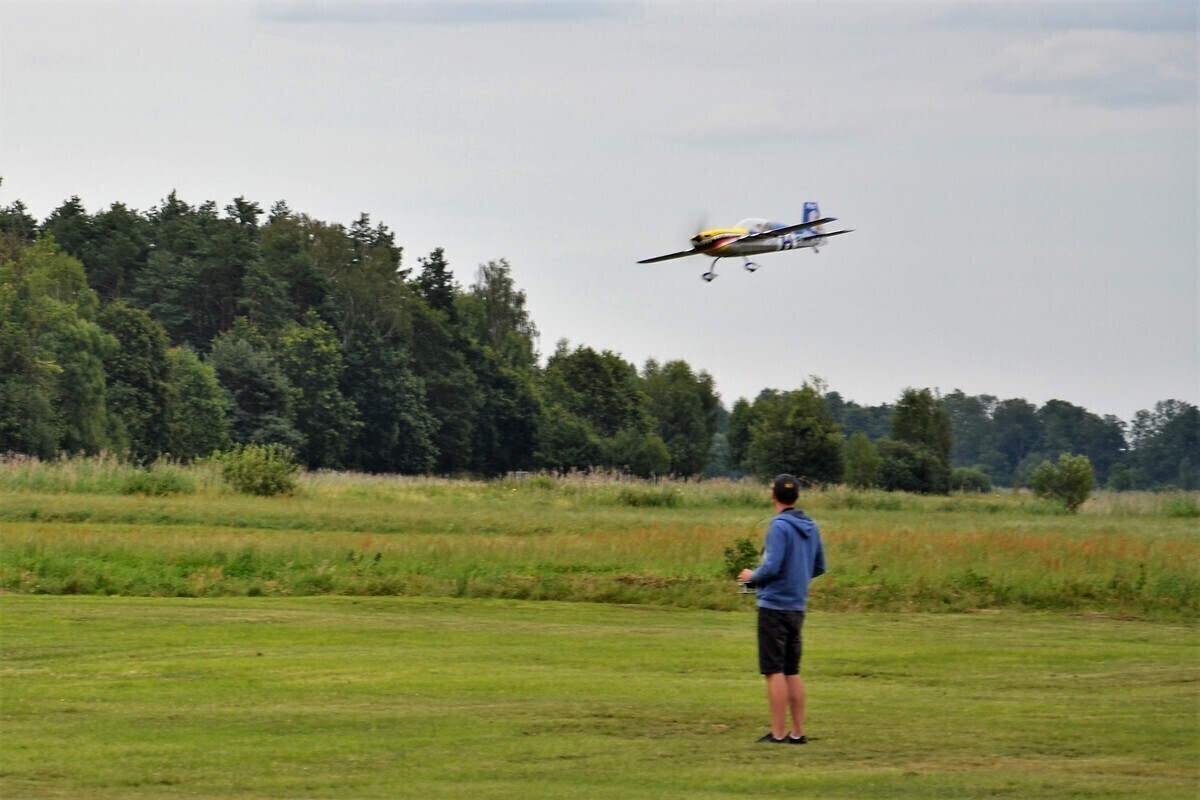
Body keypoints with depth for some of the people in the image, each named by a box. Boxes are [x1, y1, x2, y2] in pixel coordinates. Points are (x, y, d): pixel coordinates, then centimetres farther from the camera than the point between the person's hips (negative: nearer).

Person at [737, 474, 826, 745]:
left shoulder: (780, 526, -14)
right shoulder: (810, 527, 9)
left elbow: (771, 567, -20)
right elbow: (819, 567, 15)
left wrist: (752, 576, -2)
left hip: (774, 605, -7)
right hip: (797, 607, 7)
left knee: (775, 671, -3)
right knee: (792, 672, 13)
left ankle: (778, 733, -3)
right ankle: (797, 732, 14)